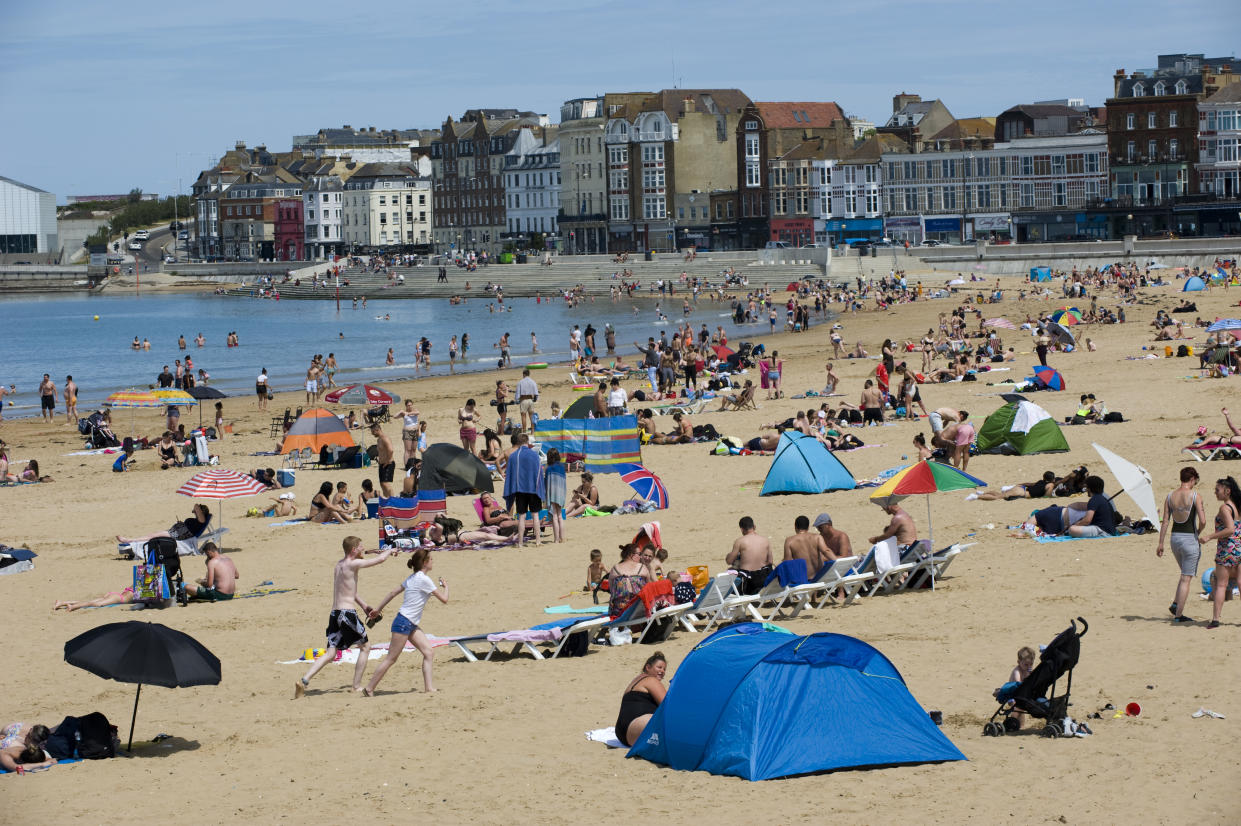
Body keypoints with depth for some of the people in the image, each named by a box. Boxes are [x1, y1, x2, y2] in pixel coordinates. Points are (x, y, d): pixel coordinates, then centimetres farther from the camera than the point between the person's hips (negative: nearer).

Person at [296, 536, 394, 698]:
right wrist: (389, 551, 14)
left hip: (335, 613, 8)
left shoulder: (338, 565, 17)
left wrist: (365, 607, 30)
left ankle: (304, 681, -10)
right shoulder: (353, 564, -10)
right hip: (347, 613, -8)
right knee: (365, 646, 11)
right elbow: (380, 559, -8)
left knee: (330, 653, 5)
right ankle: (357, 686, 11)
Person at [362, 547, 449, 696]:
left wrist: (378, 608, 22)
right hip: (403, 623, -10)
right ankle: (369, 689, 1)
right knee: (391, 659, -5)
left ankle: (428, 687, -2)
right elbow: (444, 599, -12)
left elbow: (393, 593, 16)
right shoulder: (423, 579, -16)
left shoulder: (413, 578, 12)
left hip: (411, 625, 10)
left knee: (429, 652, 2)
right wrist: (445, 587, 9)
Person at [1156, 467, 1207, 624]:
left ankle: (1175, 604, 10)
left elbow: (1165, 521, 3)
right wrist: (1198, 532, 5)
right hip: (1190, 538, -6)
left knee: (1186, 574, 24)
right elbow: (1202, 521, -17)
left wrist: (1160, 543, 6)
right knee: (1186, 578, 1)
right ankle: (1178, 615, -1)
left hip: (1174, 538, 6)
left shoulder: (1169, 497, 3)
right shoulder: (1195, 496, -11)